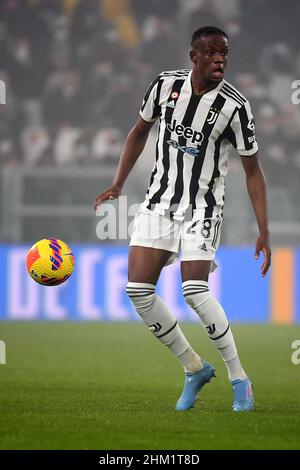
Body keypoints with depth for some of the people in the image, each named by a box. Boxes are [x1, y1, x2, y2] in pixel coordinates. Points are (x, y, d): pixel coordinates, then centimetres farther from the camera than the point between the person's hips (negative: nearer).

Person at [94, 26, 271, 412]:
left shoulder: (234, 106, -14)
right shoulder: (166, 85, -4)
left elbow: (253, 172, -7)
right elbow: (140, 131, 14)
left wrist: (264, 233, -11)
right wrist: (118, 184, 10)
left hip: (201, 209, -4)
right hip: (159, 202, 4)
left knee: (194, 291, -21)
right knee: (138, 290, -6)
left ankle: (239, 377, -4)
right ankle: (194, 368, 11)